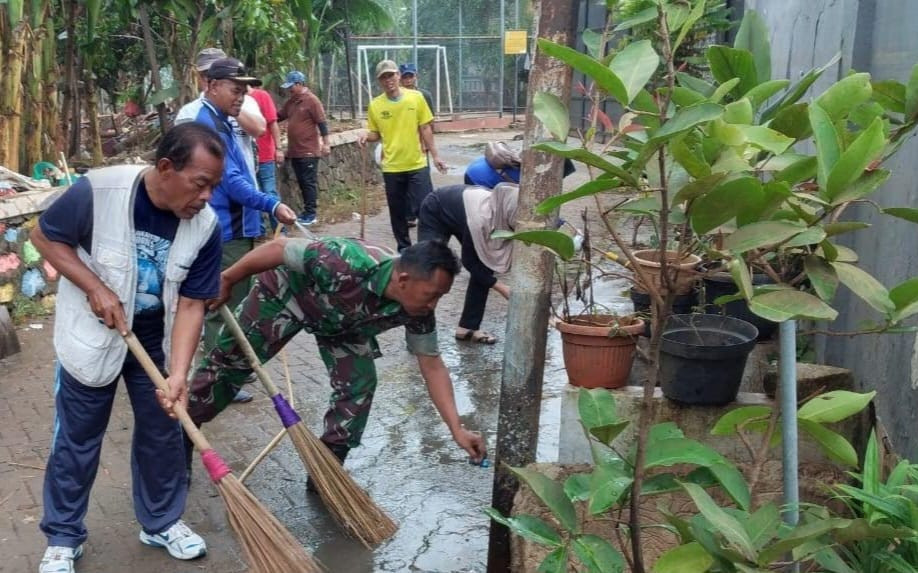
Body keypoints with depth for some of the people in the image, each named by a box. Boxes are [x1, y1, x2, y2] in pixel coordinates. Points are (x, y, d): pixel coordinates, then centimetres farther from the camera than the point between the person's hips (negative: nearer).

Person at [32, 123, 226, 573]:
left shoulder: (205, 225, -19)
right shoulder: (98, 190, -28)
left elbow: (191, 304, -16)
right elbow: (45, 237, -12)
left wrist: (178, 372, -26)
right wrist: (96, 289, -23)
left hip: (155, 340, 3)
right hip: (91, 335, -2)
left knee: (162, 432, 11)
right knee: (76, 440, 8)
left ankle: (161, 522, 31)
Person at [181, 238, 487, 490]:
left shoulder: (417, 310, -28)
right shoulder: (348, 264, -46)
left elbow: (432, 367, -16)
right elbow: (277, 248, -33)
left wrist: (457, 428, -22)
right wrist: (226, 281, -20)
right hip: (286, 293, -4)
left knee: (360, 385, -9)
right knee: (228, 362, 7)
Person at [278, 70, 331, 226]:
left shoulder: (312, 100, -10)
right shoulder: (291, 101, 12)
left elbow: (322, 123, -12)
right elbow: (279, 116, 22)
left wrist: (325, 143, -14)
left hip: (309, 151, -8)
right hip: (294, 151, 8)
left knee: (309, 182, -4)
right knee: (302, 182, 12)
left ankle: (311, 214, 0)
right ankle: (306, 211, 19)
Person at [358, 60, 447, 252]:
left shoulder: (416, 97, -3)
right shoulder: (375, 105, -1)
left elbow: (425, 128, 2)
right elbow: (375, 134, 8)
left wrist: (435, 155, 2)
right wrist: (366, 136, -14)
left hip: (417, 164, -1)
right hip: (391, 168, 1)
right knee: (397, 211, 9)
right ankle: (404, 249, 23)